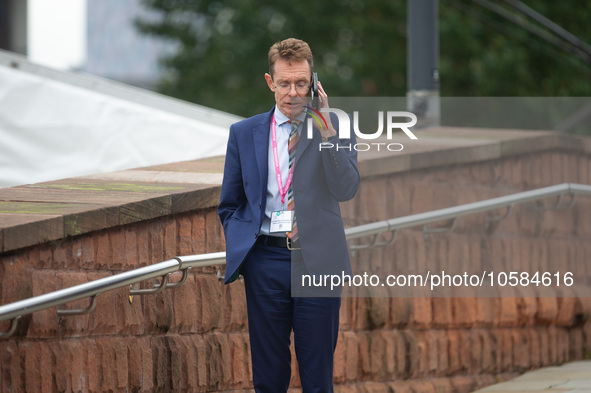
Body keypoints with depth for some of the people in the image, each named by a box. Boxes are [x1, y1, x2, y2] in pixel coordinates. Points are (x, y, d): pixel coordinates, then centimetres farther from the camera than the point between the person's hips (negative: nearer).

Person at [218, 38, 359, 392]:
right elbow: (230, 206, 18)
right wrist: (240, 250, 4)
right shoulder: (244, 133, 11)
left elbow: (346, 190, -10)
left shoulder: (336, 129, 5)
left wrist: (326, 132, -16)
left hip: (317, 259, -2)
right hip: (266, 260, 2)